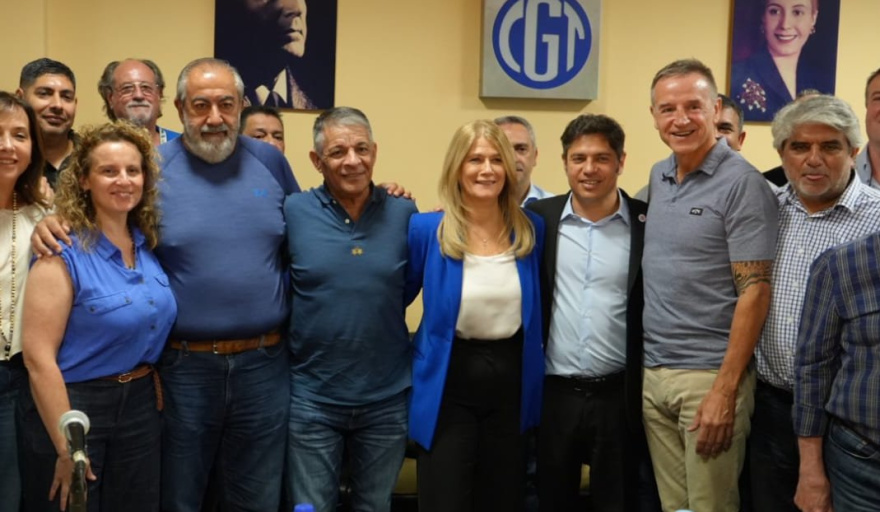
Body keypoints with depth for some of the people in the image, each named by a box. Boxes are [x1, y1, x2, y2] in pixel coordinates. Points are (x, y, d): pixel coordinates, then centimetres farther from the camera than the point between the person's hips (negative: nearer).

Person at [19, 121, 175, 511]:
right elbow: (38, 356, -19)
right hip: (73, 406, -6)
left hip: (142, 406, 6)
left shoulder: (149, 246, 3)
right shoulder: (63, 253, -15)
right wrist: (67, 448, -18)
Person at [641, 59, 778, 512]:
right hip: (653, 373, 6)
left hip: (710, 375, -6)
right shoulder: (657, 178, 9)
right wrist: (652, 366, 10)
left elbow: (754, 292, -14)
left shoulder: (742, 184, -11)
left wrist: (726, 390, -18)